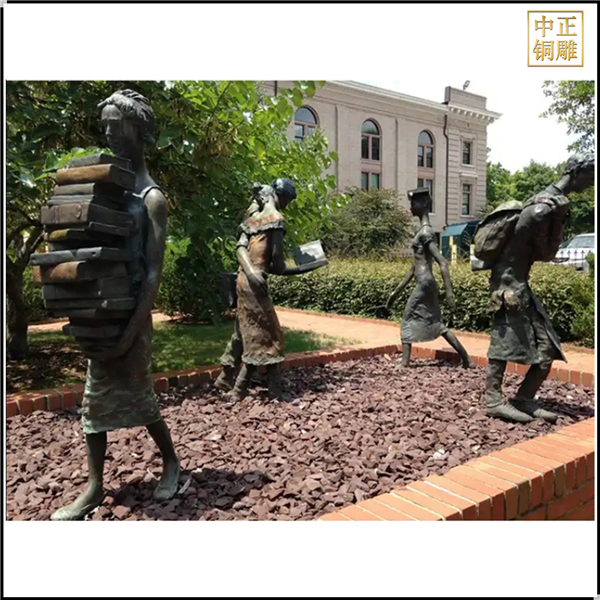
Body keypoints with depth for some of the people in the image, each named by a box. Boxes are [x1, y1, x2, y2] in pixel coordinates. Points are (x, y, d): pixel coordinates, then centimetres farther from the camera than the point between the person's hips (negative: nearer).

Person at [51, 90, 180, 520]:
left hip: (129, 315, -7)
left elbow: (154, 274, -16)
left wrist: (129, 335, -21)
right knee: (96, 401, 11)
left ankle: (171, 460, 31)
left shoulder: (151, 198, -11)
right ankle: (94, 489, 25)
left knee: (138, 399, 6)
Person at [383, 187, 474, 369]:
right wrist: (397, 291, 22)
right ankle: (467, 359, 18)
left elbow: (443, 263, -21)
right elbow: (415, 265, 20)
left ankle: (404, 362, 5)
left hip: (424, 284, -9)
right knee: (436, 324, 14)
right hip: (426, 283, 9)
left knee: (408, 319, 0)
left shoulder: (425, 232, -14)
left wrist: (449, 292, -26)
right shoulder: (423, 230, 16)